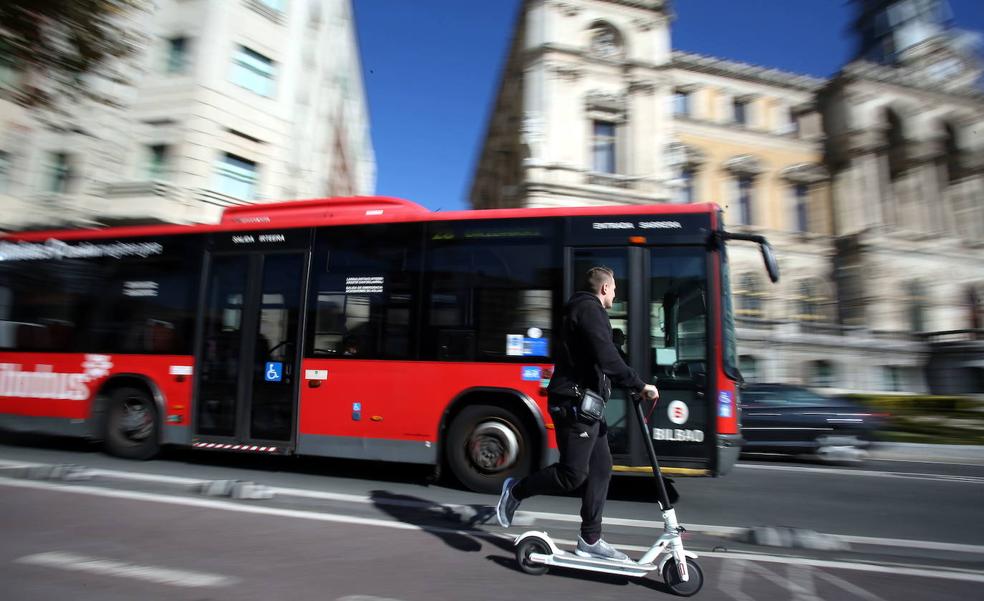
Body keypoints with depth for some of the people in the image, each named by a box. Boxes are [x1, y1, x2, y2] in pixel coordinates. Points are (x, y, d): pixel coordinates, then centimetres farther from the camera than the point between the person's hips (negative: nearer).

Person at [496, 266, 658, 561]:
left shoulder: (585, 310, 22)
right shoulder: (590, 310, -12)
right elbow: (607, 358, -24)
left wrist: (632, 386, 19)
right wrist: (640, 385, -18)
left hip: (587, 405, 11)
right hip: (575, 405, -11)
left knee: (601, 468, 10)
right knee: (573, 473, -6)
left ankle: (590, 540, 18)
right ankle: (515, 491, 13)